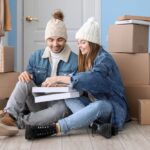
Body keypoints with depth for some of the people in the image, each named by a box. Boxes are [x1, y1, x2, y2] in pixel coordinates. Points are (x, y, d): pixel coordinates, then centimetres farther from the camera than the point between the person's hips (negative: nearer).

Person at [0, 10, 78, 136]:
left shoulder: (75, 60, -5)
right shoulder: (36, 56, 6)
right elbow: (29, 78, 9)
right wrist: (26, 74, -17)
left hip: (60, 102, -2)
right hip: (38, 101, 3)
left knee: (62, 108, -38)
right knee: (24, 81, -24)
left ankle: (18, 122, -38)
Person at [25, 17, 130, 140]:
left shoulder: (104, 58, -14)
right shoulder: (86, 59, 9)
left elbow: (91, 79, -32)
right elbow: (82, 81, 1)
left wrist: (59, 78, -32)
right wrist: (59, 83, -16)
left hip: (114, 107, -7)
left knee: (98, 106, -40)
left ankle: (53, 129, -45)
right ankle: (95, 124, -36)